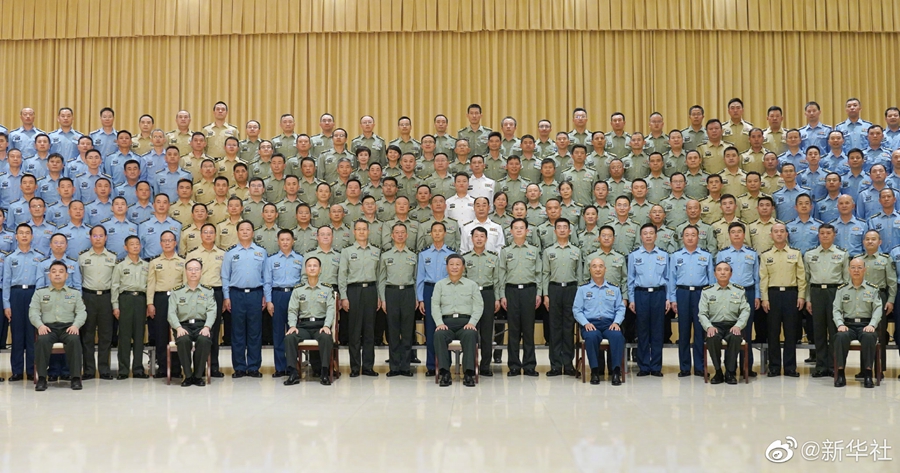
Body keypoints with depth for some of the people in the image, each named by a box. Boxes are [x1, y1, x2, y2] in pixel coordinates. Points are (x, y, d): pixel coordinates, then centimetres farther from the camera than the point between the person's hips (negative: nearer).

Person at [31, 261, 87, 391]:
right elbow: (33, 312, 8)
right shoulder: (40, 293, 17)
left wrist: (75, 325, -11)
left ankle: (76, 378, -30)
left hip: (68, 327, 0)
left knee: (74, 340, -35)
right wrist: (40, 325, -12)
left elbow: (81, 312, 9)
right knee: (42, 340, -35)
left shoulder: (75, 293, 19)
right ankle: (41, 378, -27)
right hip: (47, 327, 0)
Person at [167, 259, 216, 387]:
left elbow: (211, 311, 2)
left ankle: (198, 375, -17)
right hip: (183, 325, 0)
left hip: (201, 325, 0)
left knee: (204, 340, -34)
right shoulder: (177, 292, 12)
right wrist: (178, 328, -15)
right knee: (183, 340, -35)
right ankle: (188, 375, -18)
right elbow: (171, 312, 3)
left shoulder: (207, 291, 14)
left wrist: (207, 327, -16)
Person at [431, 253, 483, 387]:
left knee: (470, 335, -35)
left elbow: (479, 306, 8)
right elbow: (435, 306, 8)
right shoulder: (439, 285, 16)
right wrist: (439, 323, -8)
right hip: (446, 322, 0)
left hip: (466, 322, 0)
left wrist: (472, 323, -8)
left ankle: (469, 373, -34)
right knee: (439, 335, -34)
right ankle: (445, 373, -32)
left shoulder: (472, 285, 15)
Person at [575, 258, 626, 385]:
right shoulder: (583, 289, 14)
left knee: (617, 335, -34)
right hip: (591, 324, -1)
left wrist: (616, 322, -6)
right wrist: (585, 323, -9)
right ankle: (595, 371, -25)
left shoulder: (614, 289, 18)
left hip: (610, 324, 1)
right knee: (591, 336, -37)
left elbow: (620, 309, 12)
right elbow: (577, 310, 8)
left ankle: (616, 371, -30)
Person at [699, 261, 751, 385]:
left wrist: (738, 326, -13)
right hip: (715, 325, 0)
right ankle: (718, 372, -16)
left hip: (732, 325, 0)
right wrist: (709, 327, -14)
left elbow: (745, 310, 4)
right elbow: (702, 313, 5)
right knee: (712, 338, -35)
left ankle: (730, 373, -17)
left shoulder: (739, 291, 11)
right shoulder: (707, 291, 10)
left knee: (735, 337, -35)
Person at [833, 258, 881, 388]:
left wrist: (872, 325, -14)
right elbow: (837, 310, 7)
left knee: (869, 337, -36)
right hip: (848, 325, 1)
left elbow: (878, 309, 2)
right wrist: (840, 324, -11)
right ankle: (840, 373, -25)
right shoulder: (842, 289, 13)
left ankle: (868, 373, -24)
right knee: (840, 336, -34)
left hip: (866, 325, -1)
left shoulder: (873, 289, 10)